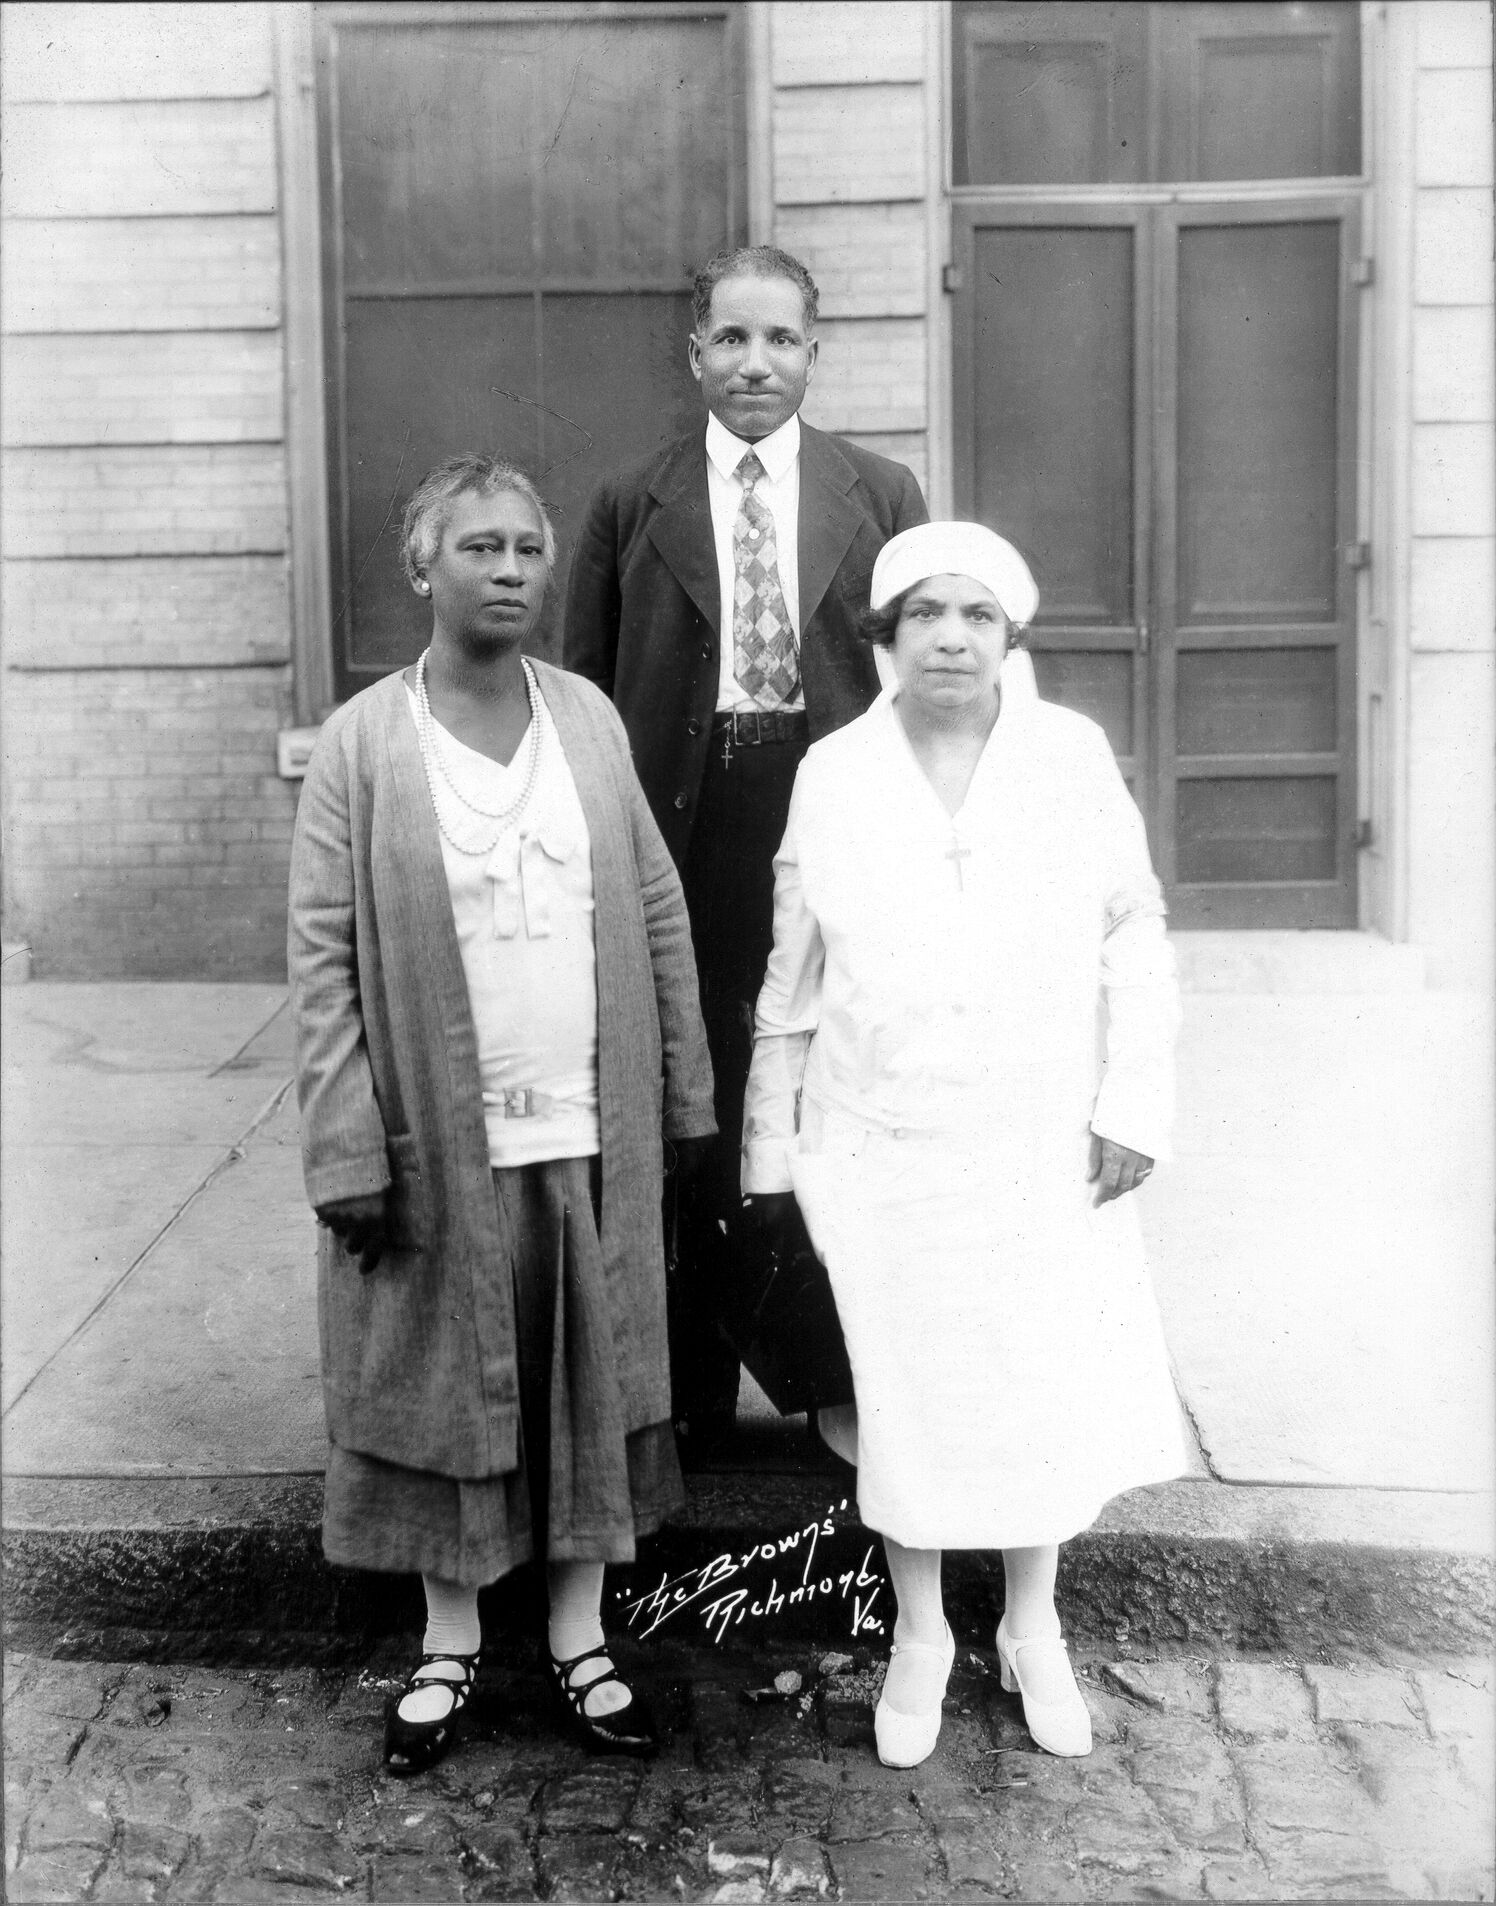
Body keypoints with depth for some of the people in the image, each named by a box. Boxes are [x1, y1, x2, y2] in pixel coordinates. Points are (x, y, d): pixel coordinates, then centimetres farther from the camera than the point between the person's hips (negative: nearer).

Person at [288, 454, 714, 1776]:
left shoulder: (590, 719, 4)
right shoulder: (362, 743, -5)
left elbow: (659, 913, 6)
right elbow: (324, 959, -8)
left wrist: (686, 1093, 3)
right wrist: (349, 1154, -12)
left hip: (593, 1135, 3)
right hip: (442, 1143, -2)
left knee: (592, 1383, 11)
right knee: (448, 1385, 10)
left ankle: (582, 1636, 28)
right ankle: (450, 1646, 29)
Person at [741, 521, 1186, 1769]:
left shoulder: (1073, 755, -5)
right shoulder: (833, 775, -2)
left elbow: (1135, 937, 0)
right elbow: (792, 980, 4)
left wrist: (1133, 1104, -5)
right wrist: (770, 1144, 6)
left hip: (1041, 1146, 0)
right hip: (880, 1148, 0)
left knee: (1049, 1389, 8)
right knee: (906, 1395, 9)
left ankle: (1034, 1626, 32)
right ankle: (919, 1635, 31)